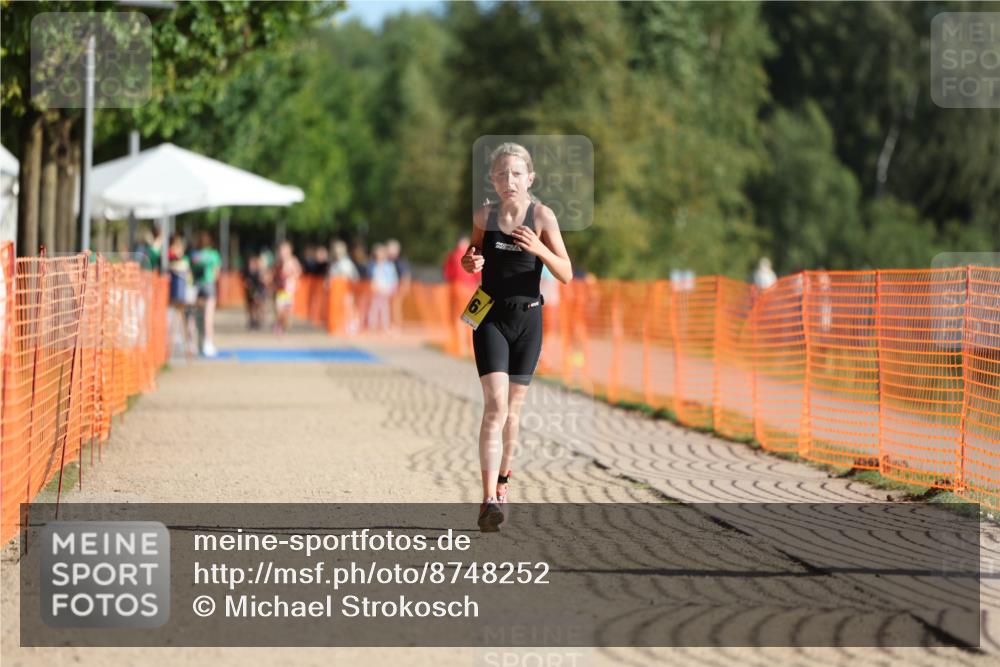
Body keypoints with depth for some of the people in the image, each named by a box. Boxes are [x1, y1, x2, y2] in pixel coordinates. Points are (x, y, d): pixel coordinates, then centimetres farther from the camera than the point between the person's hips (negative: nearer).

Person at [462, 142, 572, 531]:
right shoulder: (483, 216, 0)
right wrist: (471, 263, -6)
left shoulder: (541, 215, -7)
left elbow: (566, 275, -10)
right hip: (491, 316, 0)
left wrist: (539, 248, -27)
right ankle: (489, 500, -20)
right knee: (495, 406, -14)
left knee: (513, 409, 10)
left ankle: (502, 481, 33)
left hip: (527, 318, 0)